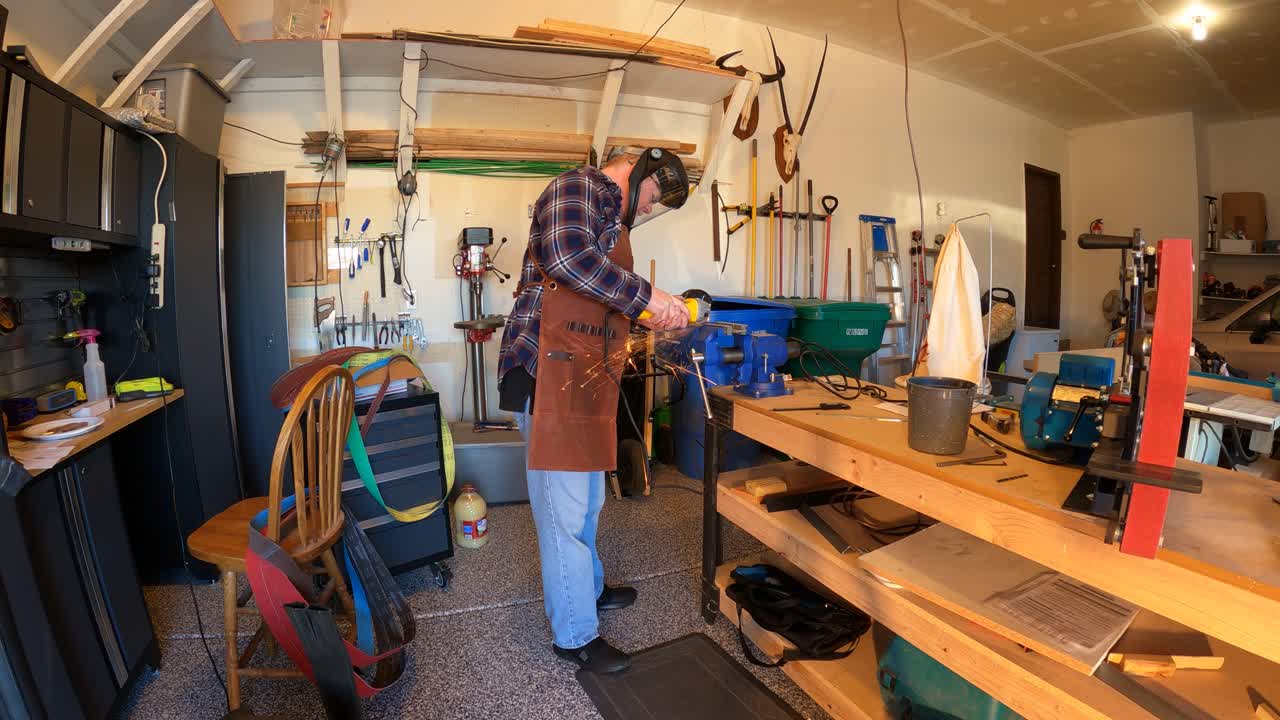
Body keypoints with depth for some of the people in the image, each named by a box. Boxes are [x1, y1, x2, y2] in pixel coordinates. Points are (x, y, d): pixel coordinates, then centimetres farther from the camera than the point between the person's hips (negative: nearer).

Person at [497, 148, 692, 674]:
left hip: (585, 379, 10)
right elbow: (567, 258, -26)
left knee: (585, 500, 22)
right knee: (565, 508, 1)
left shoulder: (611, 218, 26)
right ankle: (575, 634, 17)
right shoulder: (580, 187, -5)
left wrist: (649, 319, 15)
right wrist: (647, 296, -22)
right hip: (551, 373, -10)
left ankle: (586, 588, 42)